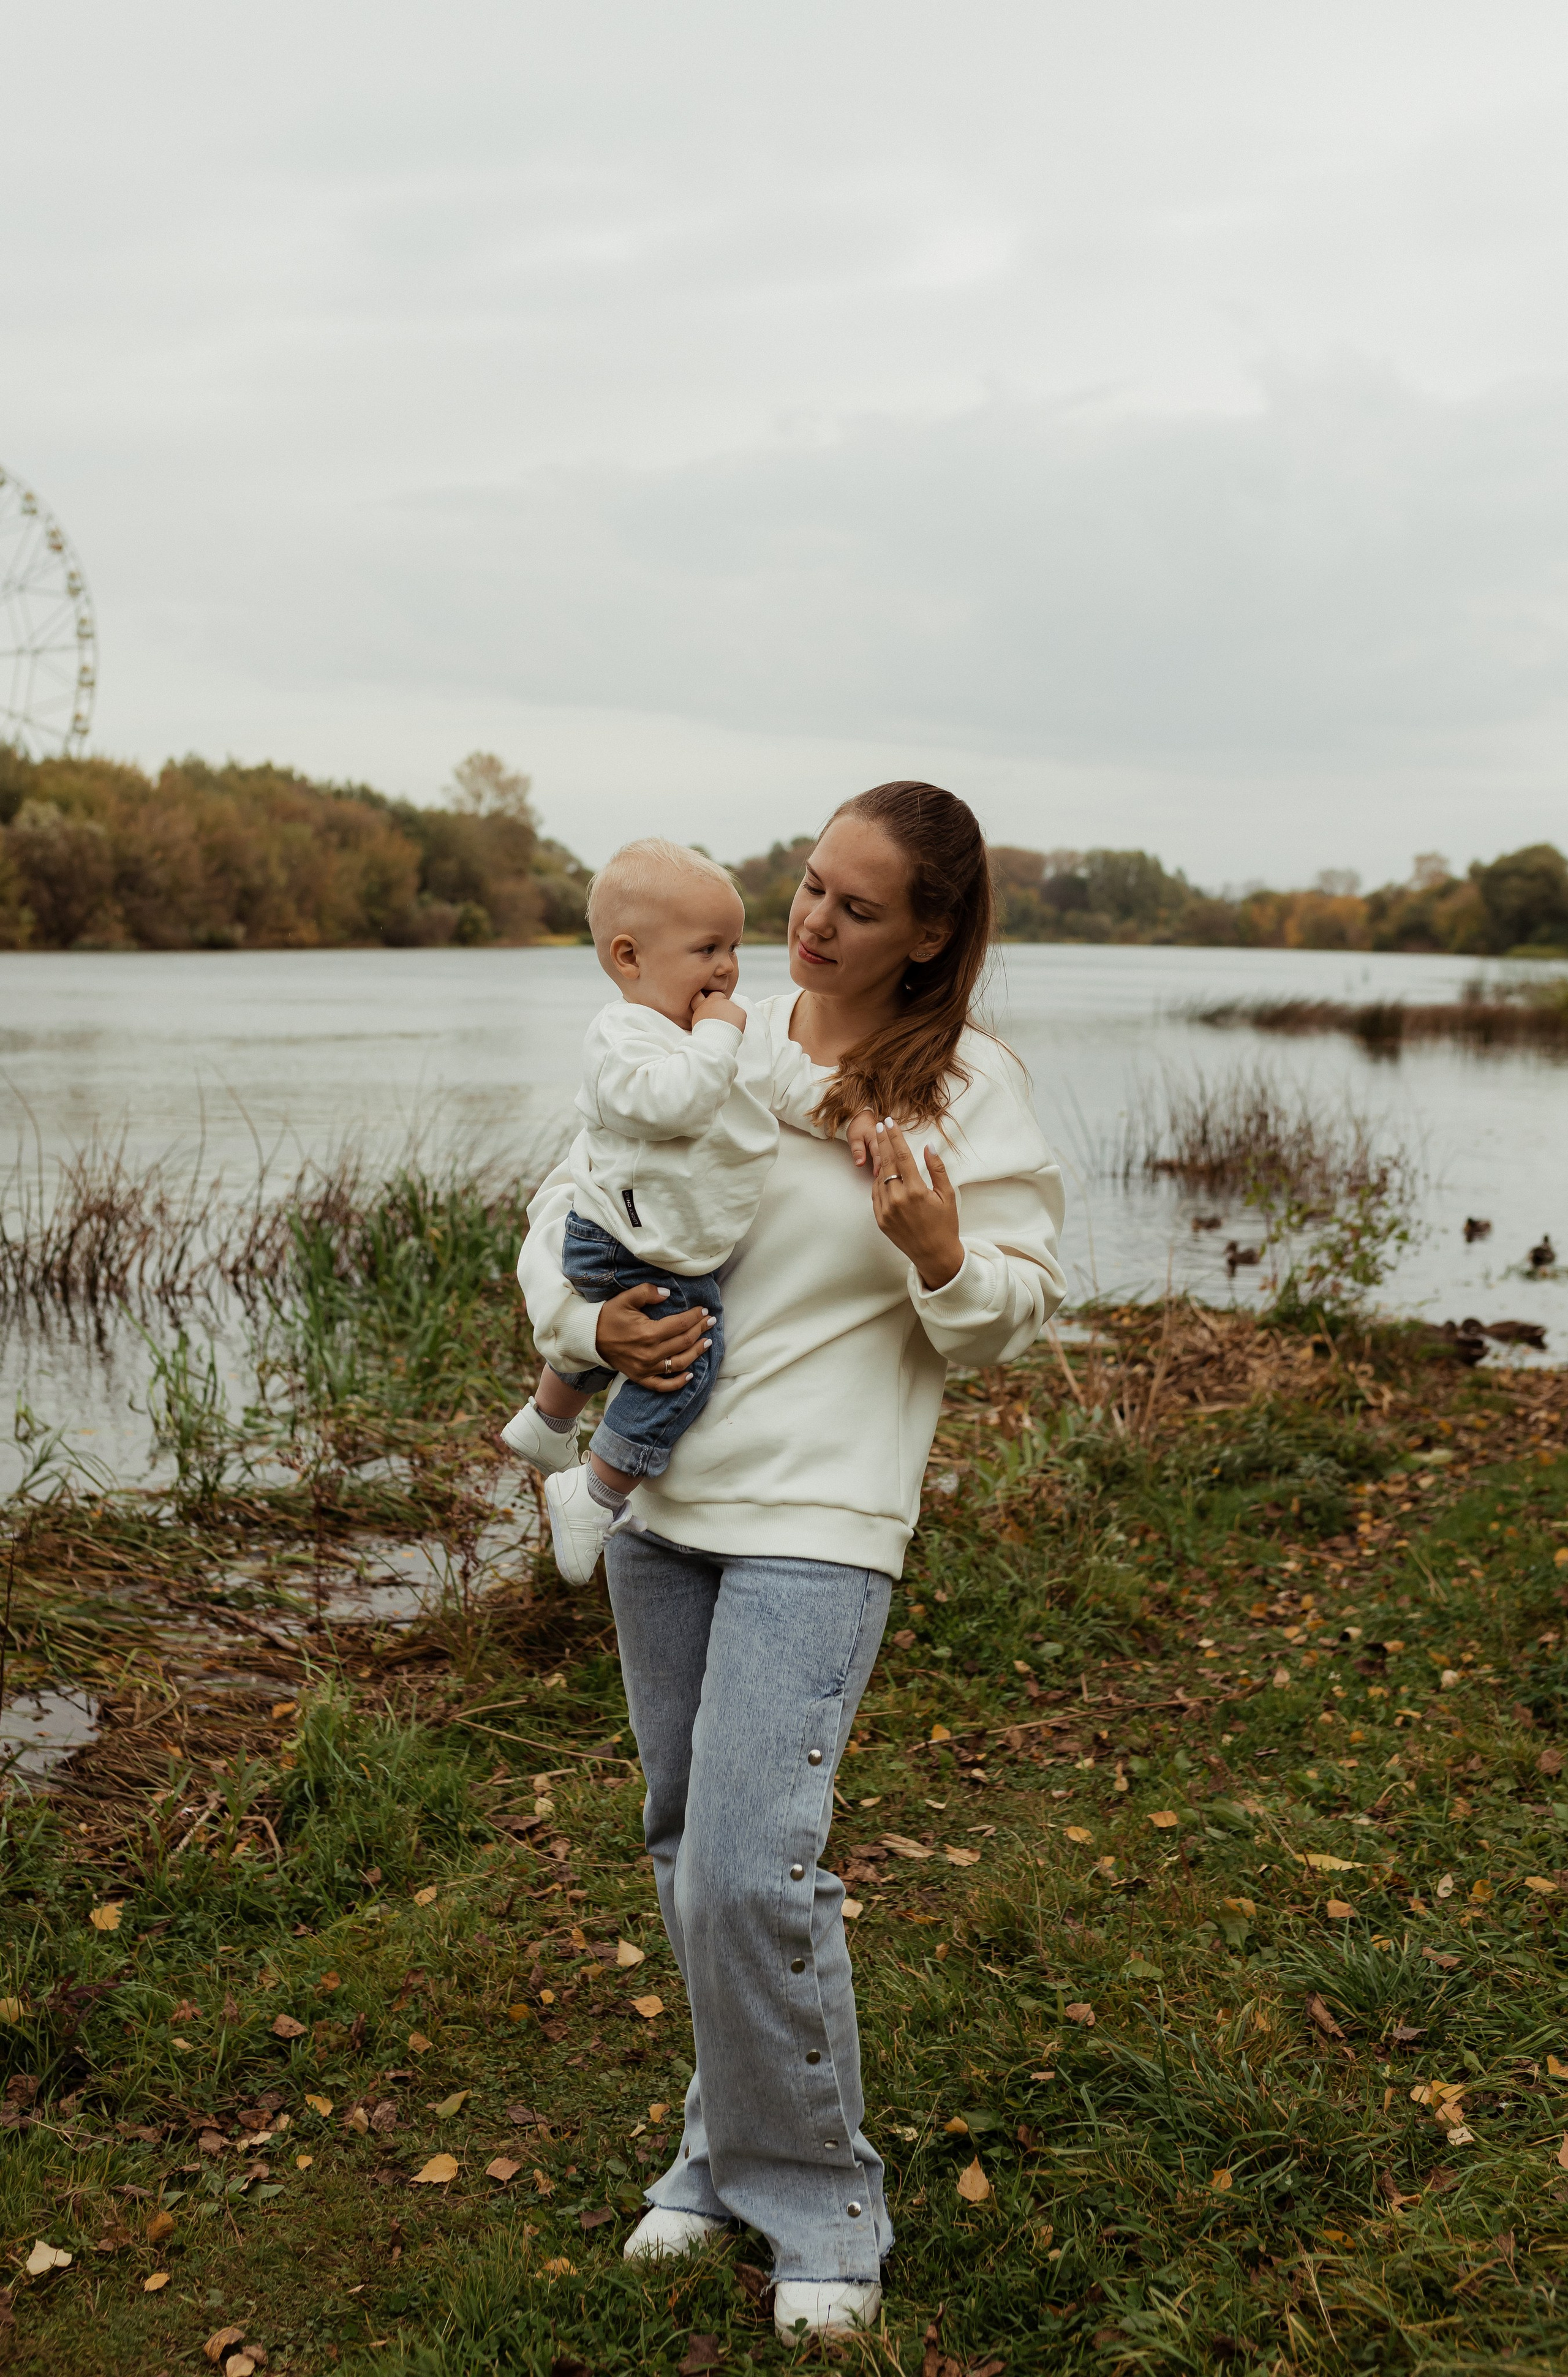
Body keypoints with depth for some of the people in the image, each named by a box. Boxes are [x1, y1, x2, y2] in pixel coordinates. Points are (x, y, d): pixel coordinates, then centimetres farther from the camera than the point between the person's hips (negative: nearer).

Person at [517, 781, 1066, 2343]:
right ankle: (726, 2150, 35)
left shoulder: (969, 1087, -6)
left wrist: (943, 1257, -25)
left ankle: (816, 2206, 11)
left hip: (817, 1521, -5)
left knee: (753, 1870, -13)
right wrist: (589, 1325, -10)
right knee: (686, 1850, 15)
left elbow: (1016, 1312, -4)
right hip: (659, 1502, 5)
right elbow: (561, 1210, 9)